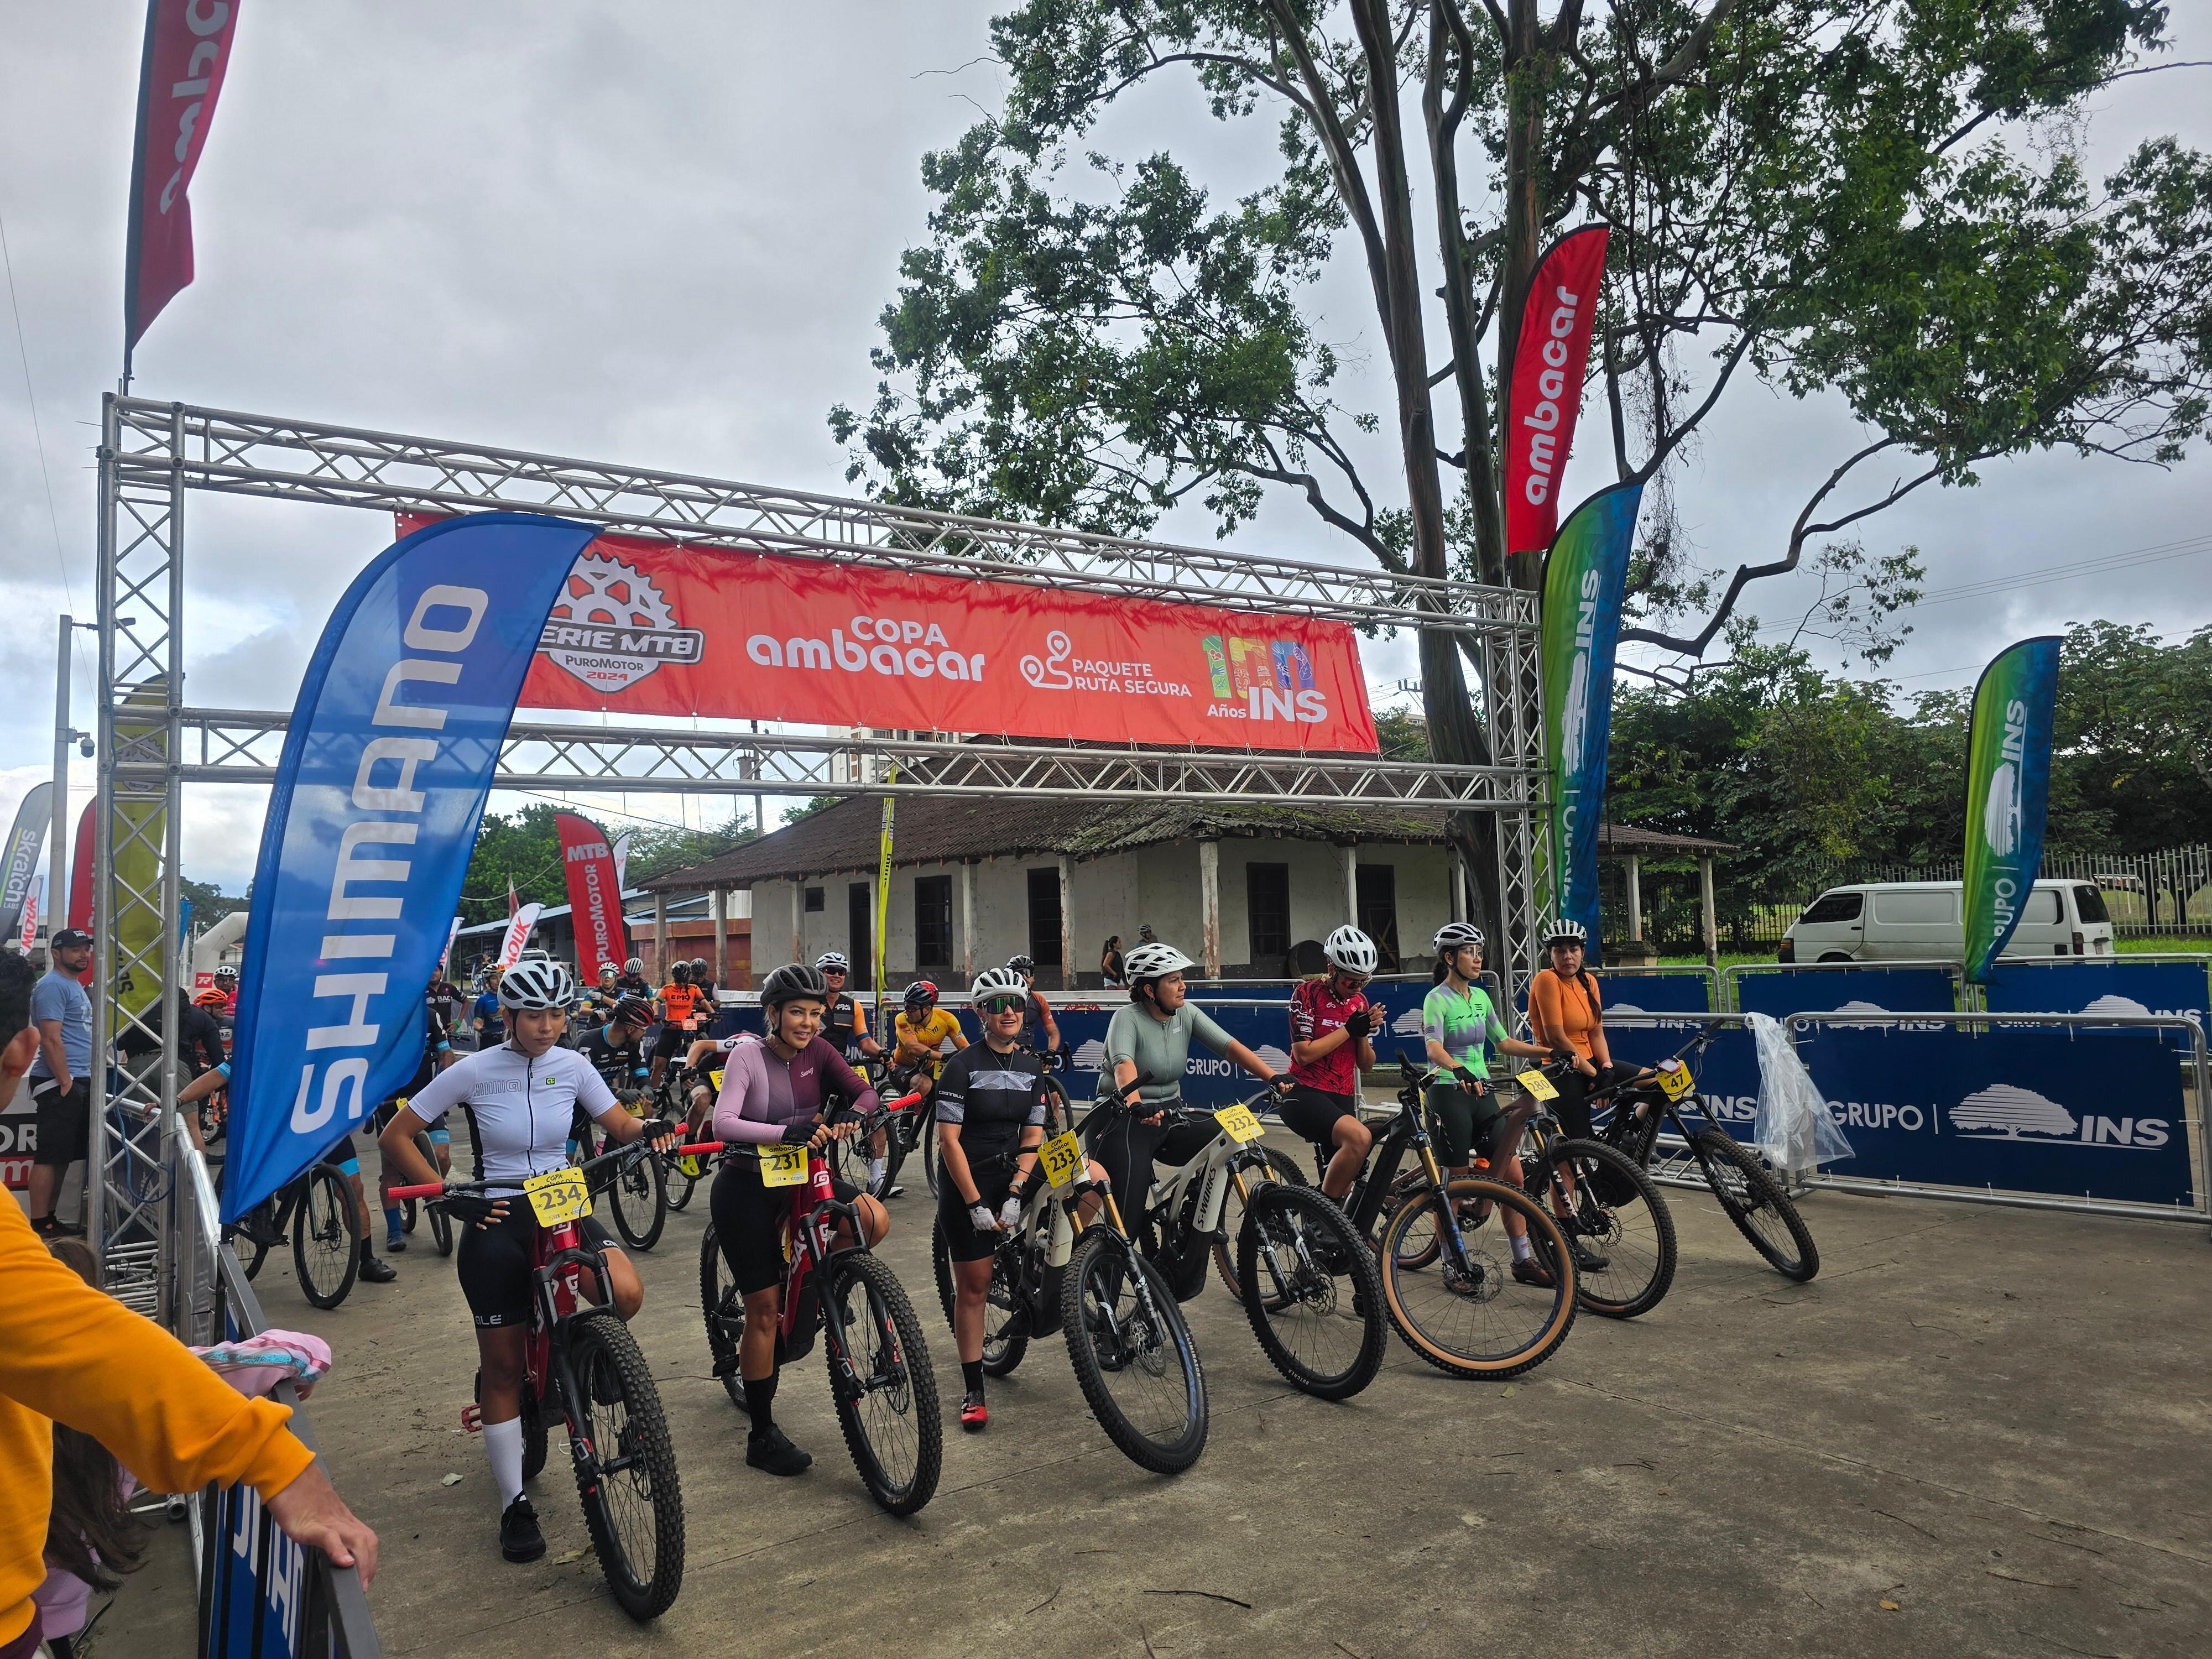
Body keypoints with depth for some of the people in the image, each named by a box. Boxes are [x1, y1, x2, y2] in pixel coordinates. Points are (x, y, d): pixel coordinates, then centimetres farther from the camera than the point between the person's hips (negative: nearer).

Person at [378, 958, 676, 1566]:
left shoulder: (572, 1066, -2)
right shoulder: (475, 1071, -10)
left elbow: (621, 1126, 4)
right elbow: (395, 1137, -4)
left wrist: (649, 1131, -19)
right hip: (497, 1219, -2)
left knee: (626, 1294, -25)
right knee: (502, 1364, 5)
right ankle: (515, 1504, 21)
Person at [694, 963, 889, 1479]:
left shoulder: (817, 1051, -2)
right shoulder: (748, 1054, -16)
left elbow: (864, 1092, -11)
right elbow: (723, 1124, -28)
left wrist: (851, 1117, -34)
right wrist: (786, 1132, -42)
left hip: (796, 1178, 5)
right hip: (746, 1188, -5)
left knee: (873, 1220, -19)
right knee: (764, 1309, -2)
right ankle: (762, 1436, 13)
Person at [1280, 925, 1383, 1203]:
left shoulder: (1360, 1001, 12)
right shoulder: (1307, 993, -6)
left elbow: (1366, 1065, 13)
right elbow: (1304, 1054, -15)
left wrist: (1364, 1033, -6)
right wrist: (1349, 1029, -14)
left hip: (1342, 1099, 7)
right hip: (1305, 1095, -7)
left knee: (1344, 1190, 3)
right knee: (1359, 1137, -32)